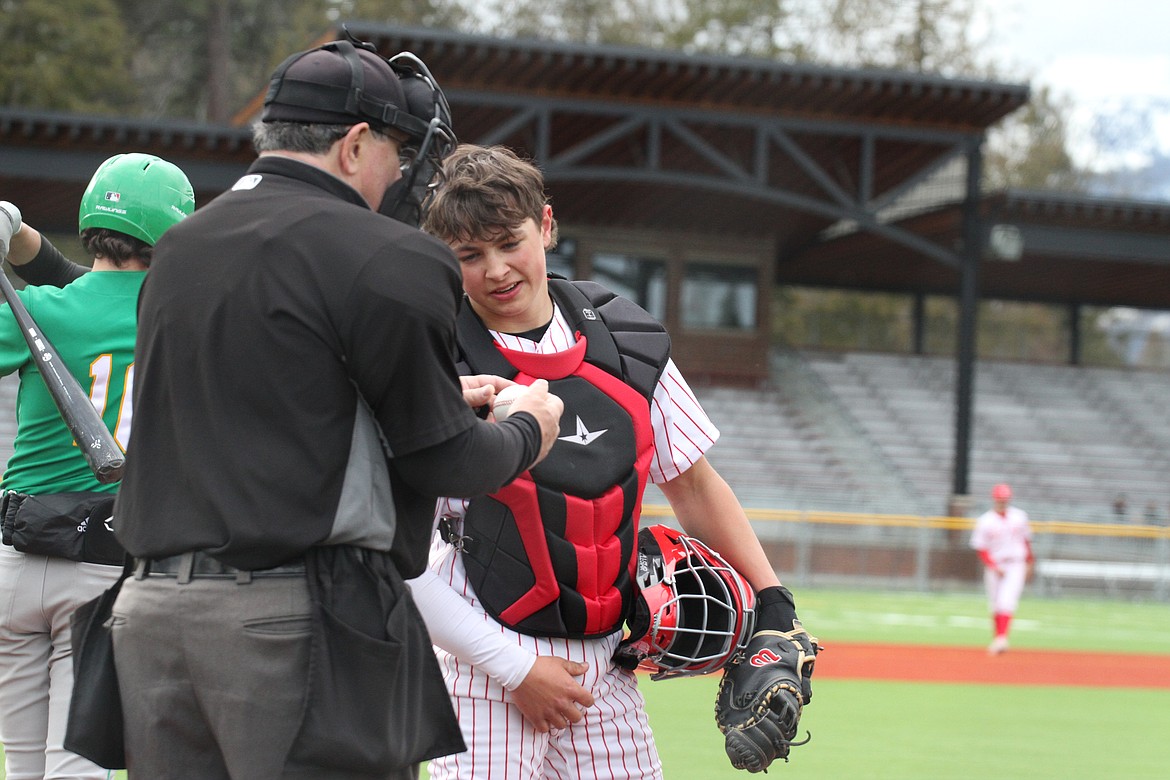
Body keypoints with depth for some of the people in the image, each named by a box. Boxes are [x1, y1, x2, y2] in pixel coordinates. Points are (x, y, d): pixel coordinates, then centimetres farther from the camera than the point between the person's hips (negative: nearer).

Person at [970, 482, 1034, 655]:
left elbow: (1026, 540, 16)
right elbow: (980, 548, -6)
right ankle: (997, 638, 21)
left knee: (1006, 601, -17)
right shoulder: (985, 521, -5)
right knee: (995, 606, 6)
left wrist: (1029, 563, 18)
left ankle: (1002, 639, -24)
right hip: (994, 567, 0)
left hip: (1015, 565, 0)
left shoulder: (1019, 517, 4)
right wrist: (994, 567, -16)